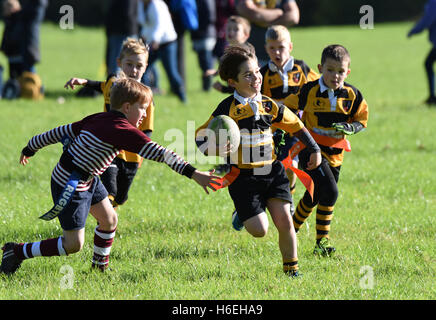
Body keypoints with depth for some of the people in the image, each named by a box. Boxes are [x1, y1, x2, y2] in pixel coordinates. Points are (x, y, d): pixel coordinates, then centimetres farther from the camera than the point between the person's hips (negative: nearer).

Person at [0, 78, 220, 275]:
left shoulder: (98, 120, 3)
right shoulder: (122, 130, -23)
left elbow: (62, 131, 11)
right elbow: (157, 153, -29)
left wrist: (31, 148, 25)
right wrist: (193, 174, -32)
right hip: (71, 187, -10)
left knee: (109, 219, 16)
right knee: (73, 245, -4)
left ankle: (100, 267, 31)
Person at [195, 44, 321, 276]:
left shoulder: (268, 105, 6)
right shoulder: (229, 108, -9)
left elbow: (296, 125, 21)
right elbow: (201, 136, -7)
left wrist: (314, 149, 18)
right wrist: (214, 150, -28)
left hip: (272, 172, 4)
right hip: (244, 177, -4)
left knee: (284, 221, -6)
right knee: (259, 230, -10)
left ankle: (291, 267, 12)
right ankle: (242, 215, 26)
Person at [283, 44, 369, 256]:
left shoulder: (352, 95, -3)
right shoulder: (310, 91, -11)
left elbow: (362, 120, 6)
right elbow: (287, 108, 2)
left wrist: (349, 127, -14)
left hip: (335, 153, 5)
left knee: (314, 197, 16)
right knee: (330, 192, -19)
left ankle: (292, 229, 35)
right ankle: (322, 241, -5)